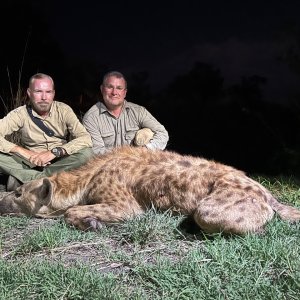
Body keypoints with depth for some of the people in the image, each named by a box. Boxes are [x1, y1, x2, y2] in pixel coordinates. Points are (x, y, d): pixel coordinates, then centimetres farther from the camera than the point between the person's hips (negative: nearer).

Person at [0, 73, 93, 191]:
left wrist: (54, 152, -27)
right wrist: (23, 152, -29)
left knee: (87, 153, -29)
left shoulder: (63, 110, -5)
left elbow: (86, 139, -17)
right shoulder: (20, 114, -6)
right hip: (30, 163, -1)